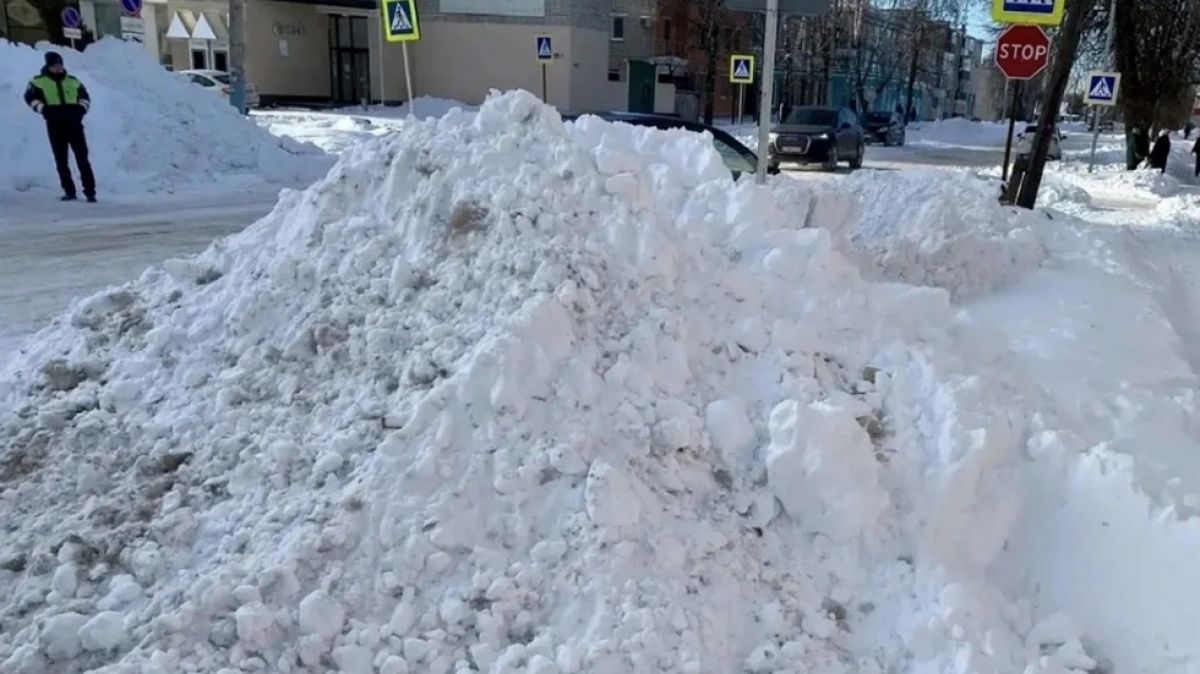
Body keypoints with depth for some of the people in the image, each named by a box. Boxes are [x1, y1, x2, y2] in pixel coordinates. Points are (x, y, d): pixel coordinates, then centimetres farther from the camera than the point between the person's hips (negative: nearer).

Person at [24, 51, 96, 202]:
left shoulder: (73, 81, 13)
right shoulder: (39, 81, 4)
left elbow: (85, 97, 20)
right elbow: (30, 97, 3)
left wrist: (81, 109, 2)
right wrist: (44, 110, -10)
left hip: (74, 124, 1)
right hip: (55, 126, -1)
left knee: (83, 158, -4)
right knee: (61, 160, 1)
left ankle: (90, 192, -4)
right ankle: (69, 191, 7)